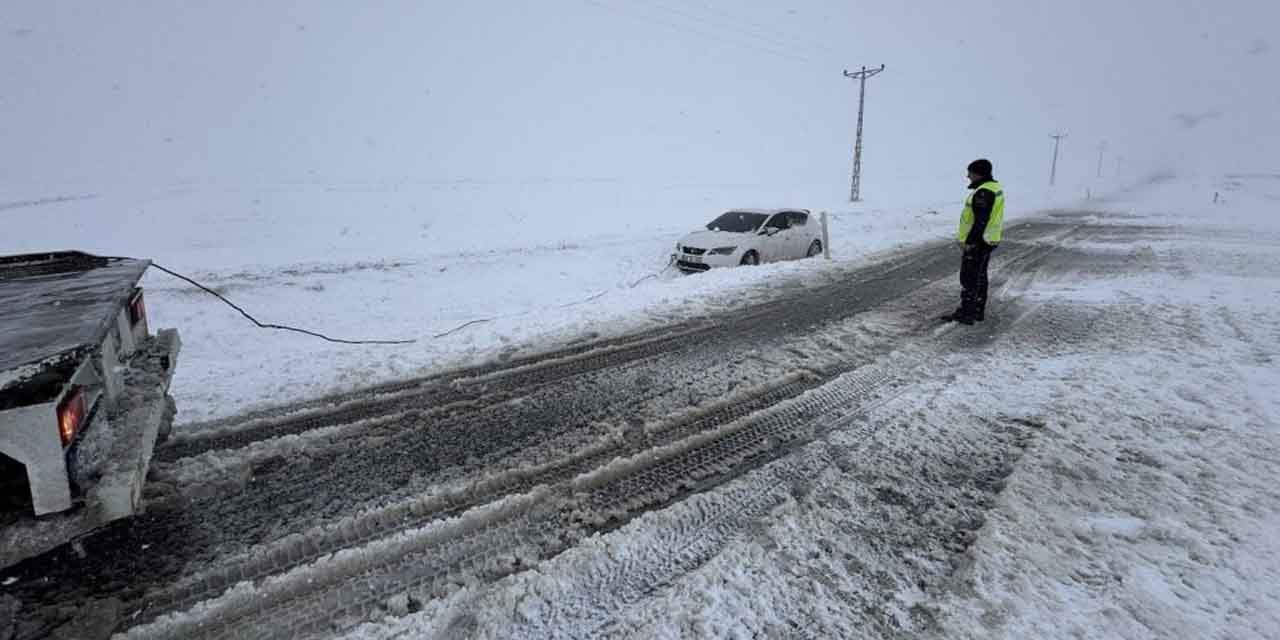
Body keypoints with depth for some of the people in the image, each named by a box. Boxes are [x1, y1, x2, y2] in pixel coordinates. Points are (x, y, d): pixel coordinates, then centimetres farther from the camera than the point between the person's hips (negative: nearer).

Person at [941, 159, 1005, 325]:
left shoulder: (983, 192, -21)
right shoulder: (994, 187, 12)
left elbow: (981, 220, -25)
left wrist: (970, 241, -22)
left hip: (977, 242, -10)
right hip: (989, 239, 10)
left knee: (969, 277, -4)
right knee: (980, 276, 16)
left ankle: (966, 313, 0)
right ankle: (978, 311, 24)